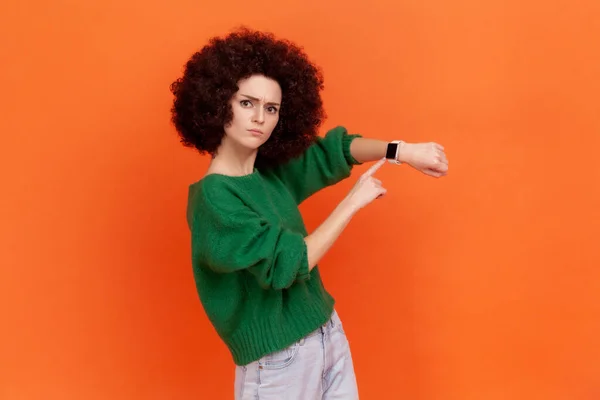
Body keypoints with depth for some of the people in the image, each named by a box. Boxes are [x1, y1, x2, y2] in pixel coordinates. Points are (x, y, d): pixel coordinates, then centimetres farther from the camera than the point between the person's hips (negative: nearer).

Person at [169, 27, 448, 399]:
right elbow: (286, 265, -23)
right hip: (278, 361, -6)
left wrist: (403, 151, -6)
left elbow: (334, 149, 9)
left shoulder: (272, 172, 1)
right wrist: (352, 202, -15)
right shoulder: (213, 198, -20)